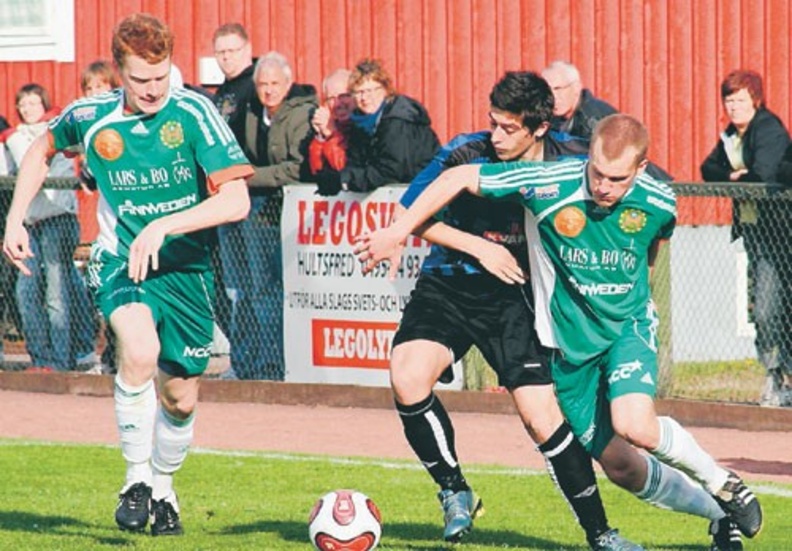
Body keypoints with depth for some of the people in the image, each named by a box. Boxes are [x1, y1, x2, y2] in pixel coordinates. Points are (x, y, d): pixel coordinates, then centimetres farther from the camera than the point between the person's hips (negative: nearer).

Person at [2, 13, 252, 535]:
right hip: (121, 260, -1)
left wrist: (163, 227, -30)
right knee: (140, 350, -32)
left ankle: (163, 487, 38)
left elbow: (236, 200, -21)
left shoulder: (193, 113, -14)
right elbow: (43, 148, 18)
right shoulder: (91, 117, -7)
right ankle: (136, 478, -17)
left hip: (185, 264, 1)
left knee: (181, 398, 9)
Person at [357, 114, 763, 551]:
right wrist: (397, 232, -15)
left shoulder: (657, 203, -15)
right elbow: (459, 178, -15)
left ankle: (720, 482, -1)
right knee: (622, 469, 4)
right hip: (568, 341, 1)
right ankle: (718, 513, 28)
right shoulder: (551, 184, -23)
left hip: (628, 327, -1)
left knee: (635, 426, -29)